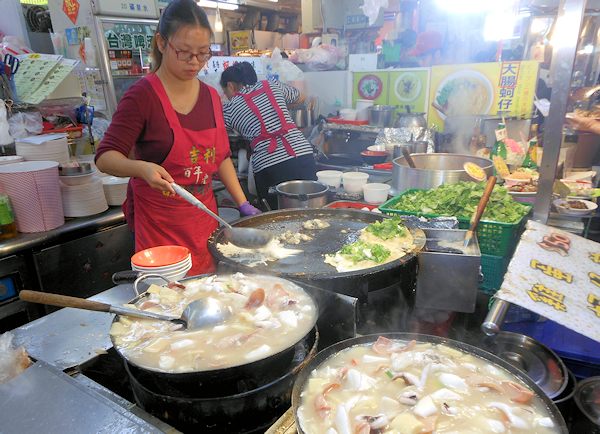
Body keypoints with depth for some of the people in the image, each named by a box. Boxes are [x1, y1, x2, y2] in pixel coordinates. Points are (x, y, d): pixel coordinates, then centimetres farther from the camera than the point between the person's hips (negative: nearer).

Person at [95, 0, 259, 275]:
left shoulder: (211, 97, 7)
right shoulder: (142, 95, -11)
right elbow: (105, 157, -12)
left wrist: (242, 203, 5)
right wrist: (141, 167, -33)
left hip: (205, 217, 5)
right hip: (160, 224, -5)